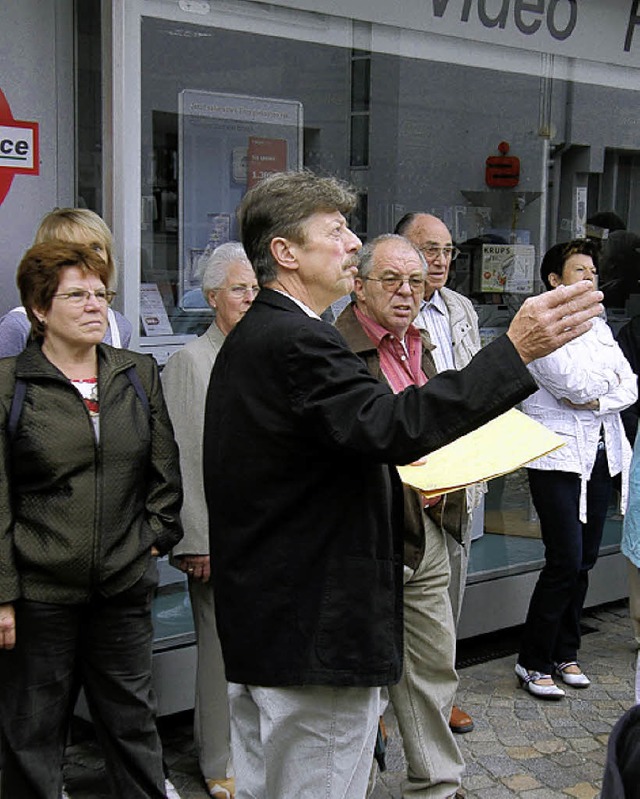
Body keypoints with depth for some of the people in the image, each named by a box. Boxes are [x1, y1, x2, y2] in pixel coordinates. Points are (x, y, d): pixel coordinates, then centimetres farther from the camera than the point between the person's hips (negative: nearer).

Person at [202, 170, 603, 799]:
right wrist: (516, 349, -35)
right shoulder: (296, 342, -20)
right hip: (315, 628, -11)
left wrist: (397, 477, 11)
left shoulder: (250, 338, 15)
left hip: (255, 621, 11)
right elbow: (389, 426, -34)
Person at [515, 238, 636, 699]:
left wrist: (596, 399, -11)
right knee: (565, 562, -9)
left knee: (584, 561, 9)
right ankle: (533, 662, 4)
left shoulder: (598, 328, 15)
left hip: (601, 454, 7)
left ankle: (565, 654, 22)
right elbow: (577, 384, -19)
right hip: (558, 456, -7)